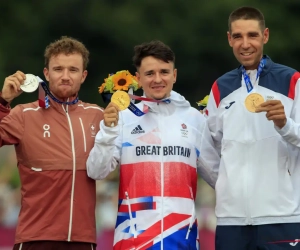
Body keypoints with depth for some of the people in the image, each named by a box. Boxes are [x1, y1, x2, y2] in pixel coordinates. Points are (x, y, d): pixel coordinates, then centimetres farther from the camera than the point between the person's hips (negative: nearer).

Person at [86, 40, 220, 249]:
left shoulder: (194, 118, 9)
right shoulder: (125, 117, 3)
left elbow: (217, 175, 16)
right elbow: (96, 172, -3)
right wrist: (108, 130, -15)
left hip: (181, 233, 2)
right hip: (134, 233, -2)